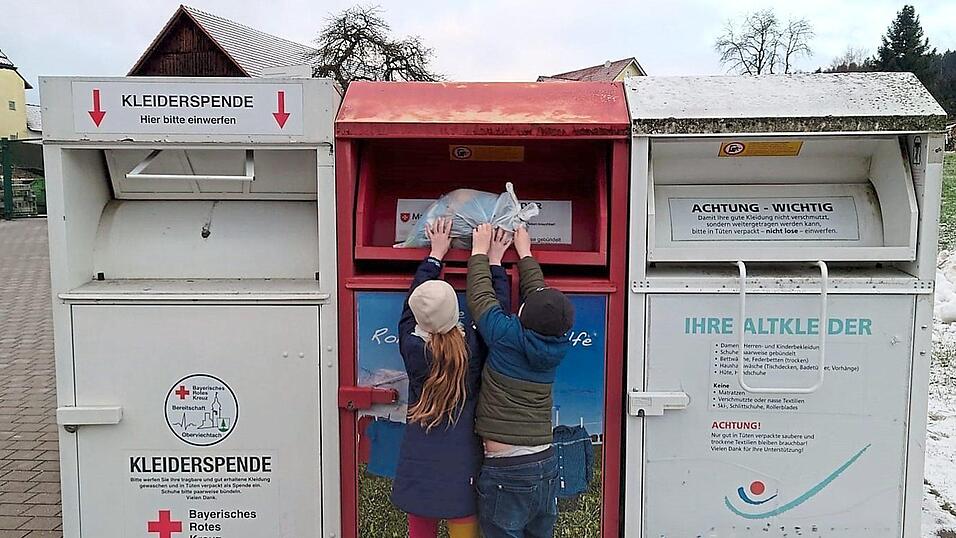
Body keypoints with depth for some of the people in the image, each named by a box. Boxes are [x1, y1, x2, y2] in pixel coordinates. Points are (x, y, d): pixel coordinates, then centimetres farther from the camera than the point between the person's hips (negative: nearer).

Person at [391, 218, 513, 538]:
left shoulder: (411, 346, -10)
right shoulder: (474, 347, -14)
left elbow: (414, 299, 6)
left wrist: (435, 254, 18)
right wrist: (493, 262, 16)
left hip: (419, 470, 2)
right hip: (461, 471, -1)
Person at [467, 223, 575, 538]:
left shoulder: (508, 339, -13)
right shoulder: (556, 346, 2)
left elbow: (480, 297, 0)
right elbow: (540, 294, 16)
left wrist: (480, 251, 15)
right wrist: (524, 252, 30)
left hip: (505, 470, -6)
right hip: (546, 465, 6)